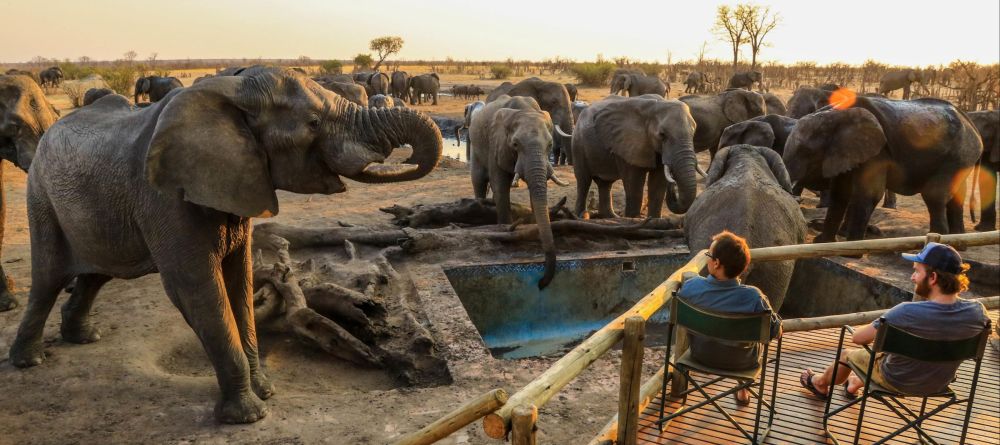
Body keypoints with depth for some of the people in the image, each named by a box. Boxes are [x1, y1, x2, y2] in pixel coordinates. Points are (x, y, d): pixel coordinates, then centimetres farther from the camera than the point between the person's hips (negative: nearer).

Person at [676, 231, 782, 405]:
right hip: (741, 362, -1)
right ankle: (743, 392, 46)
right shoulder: (753, 297, -34)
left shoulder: (690, 287, -28)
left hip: (700, 355, 1)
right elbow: (775, 332, -19)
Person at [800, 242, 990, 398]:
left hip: (898, 382, -5)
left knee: (847, 354, 23)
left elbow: (857, 338, -25)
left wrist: (878, 333, -4)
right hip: (938, 385, 5)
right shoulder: (978, 312, -23)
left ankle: (820, 382, 53)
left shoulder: (907, 312, -37)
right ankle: (856, 383, 57)